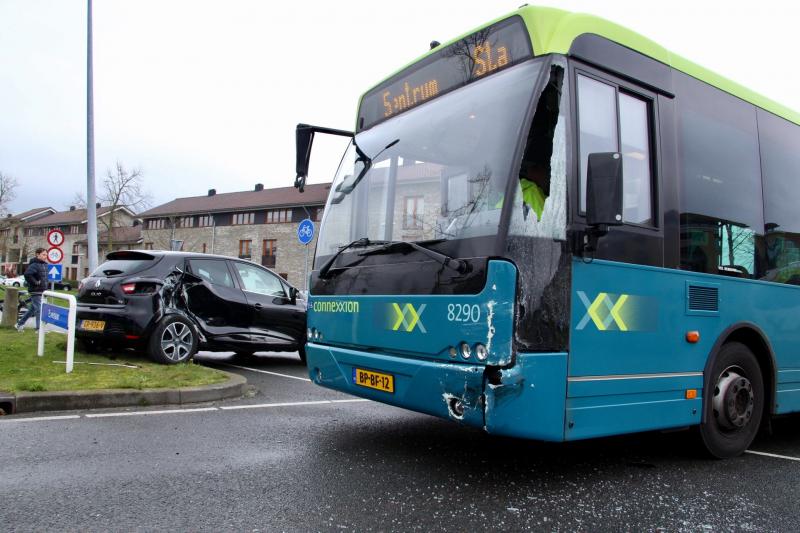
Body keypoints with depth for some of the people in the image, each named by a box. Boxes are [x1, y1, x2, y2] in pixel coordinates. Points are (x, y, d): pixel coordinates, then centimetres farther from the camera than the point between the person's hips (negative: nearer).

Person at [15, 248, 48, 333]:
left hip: (42, 290, 9)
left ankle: (20, 324, 29)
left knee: (32, 309, 16)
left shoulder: (45, 265, 14)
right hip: (36, 291, -9)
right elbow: (27, 274, -27)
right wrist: (35, 282, -20)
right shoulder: (34, 265, -13)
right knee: (39, 309, -9)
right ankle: (39, 328, -6)